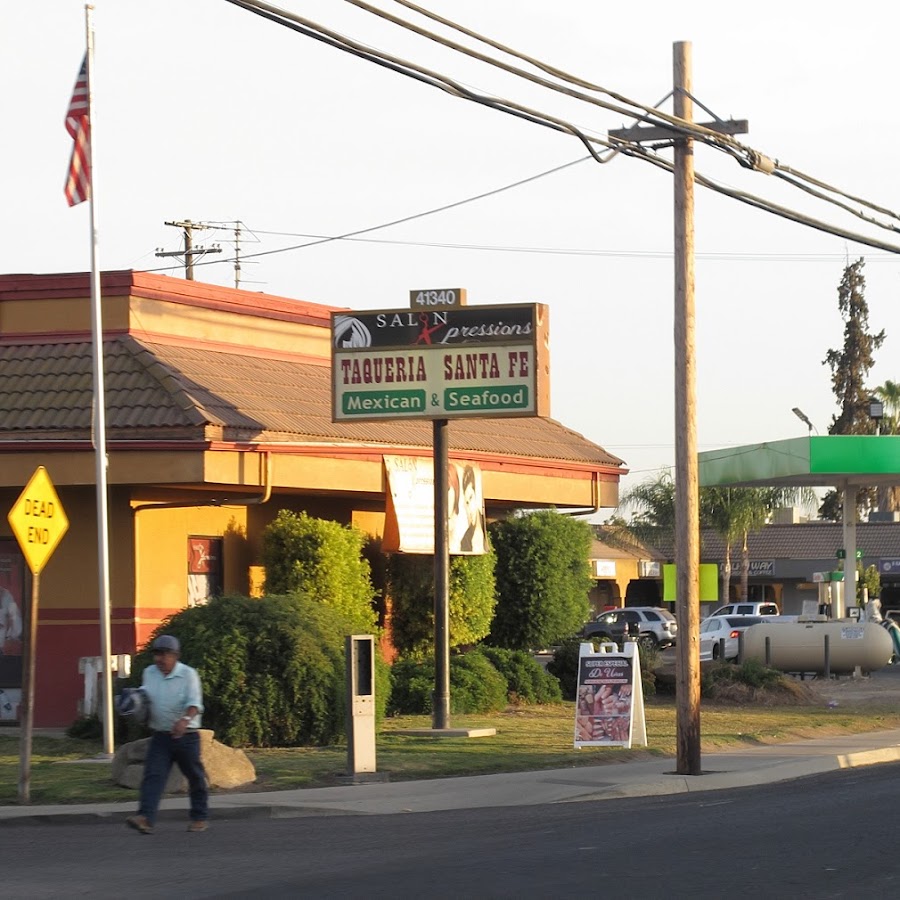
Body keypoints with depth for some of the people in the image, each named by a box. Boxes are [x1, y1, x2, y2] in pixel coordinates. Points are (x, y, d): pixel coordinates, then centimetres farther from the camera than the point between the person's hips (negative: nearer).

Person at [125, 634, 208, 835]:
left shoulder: (188, 674, -10)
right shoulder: (149, 673, 6)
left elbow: (194, 703, -22)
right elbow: (145, 695, 25)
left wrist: (185, 720, -41)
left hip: (186, 736, -4)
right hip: (160, 736, 4)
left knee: (195, 777, 9)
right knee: (153, 775, -12)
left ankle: (199, 818, 25)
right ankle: (145, 818, -24)